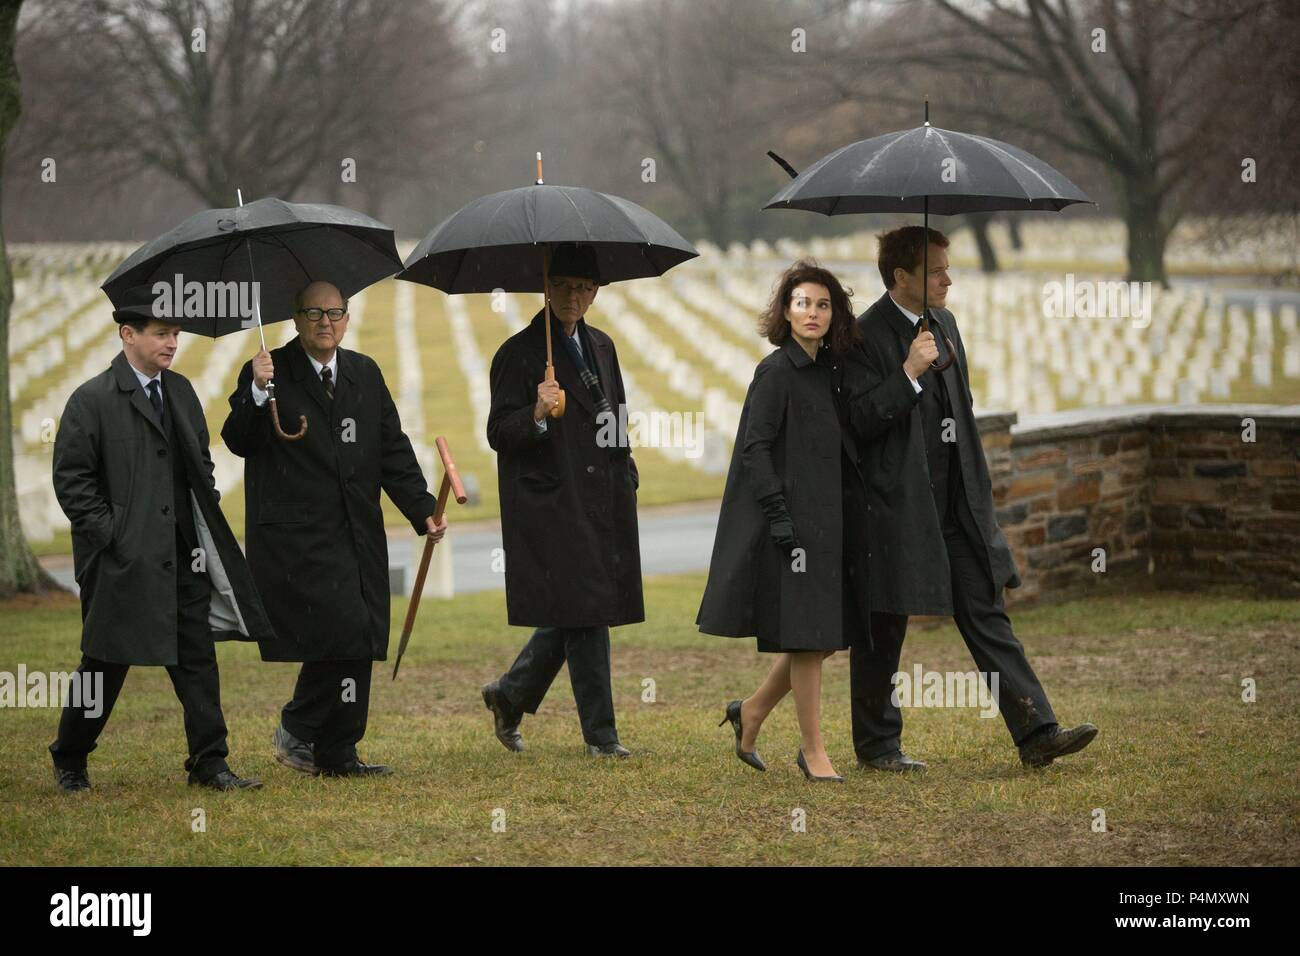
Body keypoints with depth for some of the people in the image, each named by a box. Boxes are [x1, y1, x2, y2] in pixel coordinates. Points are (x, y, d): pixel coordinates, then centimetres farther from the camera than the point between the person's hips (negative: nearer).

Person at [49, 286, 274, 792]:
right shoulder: (92, 400, -9)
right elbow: (71, 479, -9)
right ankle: (69, 760, 22)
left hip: (183, 558, 6)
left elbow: (201, 461, 21)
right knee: (107, 661, 5)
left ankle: (209, 763, 9)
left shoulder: (181, 390, 11)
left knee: (197, 658, 4)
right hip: (122, 561, -6)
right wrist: (110, 535, -14)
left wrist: (207, 520, 9)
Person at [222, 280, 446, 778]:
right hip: (297, 537, -6)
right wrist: (257, 393, -28)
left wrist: (422, 509, 5)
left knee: (360, 644, 5)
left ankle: (337, 754, 15)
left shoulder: (365, 374, 14)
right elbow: (238, 442, -12)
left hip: (358, 534, 6)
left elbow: (393, 449, 14)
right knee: (343, 628, -17)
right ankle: (295, 729, 2)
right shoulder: (271, 372, -2)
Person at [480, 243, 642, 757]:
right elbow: (498, 432, -9)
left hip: (600, 502, 7)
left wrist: (626, 479, 15)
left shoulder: (601, 347, 15)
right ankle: (600, 733, 0)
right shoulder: (520, 352, -6)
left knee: (573, 615, 9)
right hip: (549, 503, -7)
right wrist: (537, 415, -27)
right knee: (582, 611, -7)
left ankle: (510, 694, 28)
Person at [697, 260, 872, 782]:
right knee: (808, 634, -2)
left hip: (832, 520, 8)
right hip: (794, 519, -8)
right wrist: (778, 514, -20)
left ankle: (752, 711, 26)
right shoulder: (776, 372, -10)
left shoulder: (834, 370, 11)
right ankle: (813, 750, 7)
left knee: (829, 633, 11)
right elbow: (756, 449, -14)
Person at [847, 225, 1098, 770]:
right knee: (884, 629, 5)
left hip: (955, 507, 7)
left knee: (987, 618, 3)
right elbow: (859, 423, -18)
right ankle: (876, 744, 19)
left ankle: (1036, 733, 0)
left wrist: (977, 490, 21)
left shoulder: (944, 323, 13)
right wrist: (909, 373, -27)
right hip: (897, 508, -7)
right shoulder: (867, 336, -12)